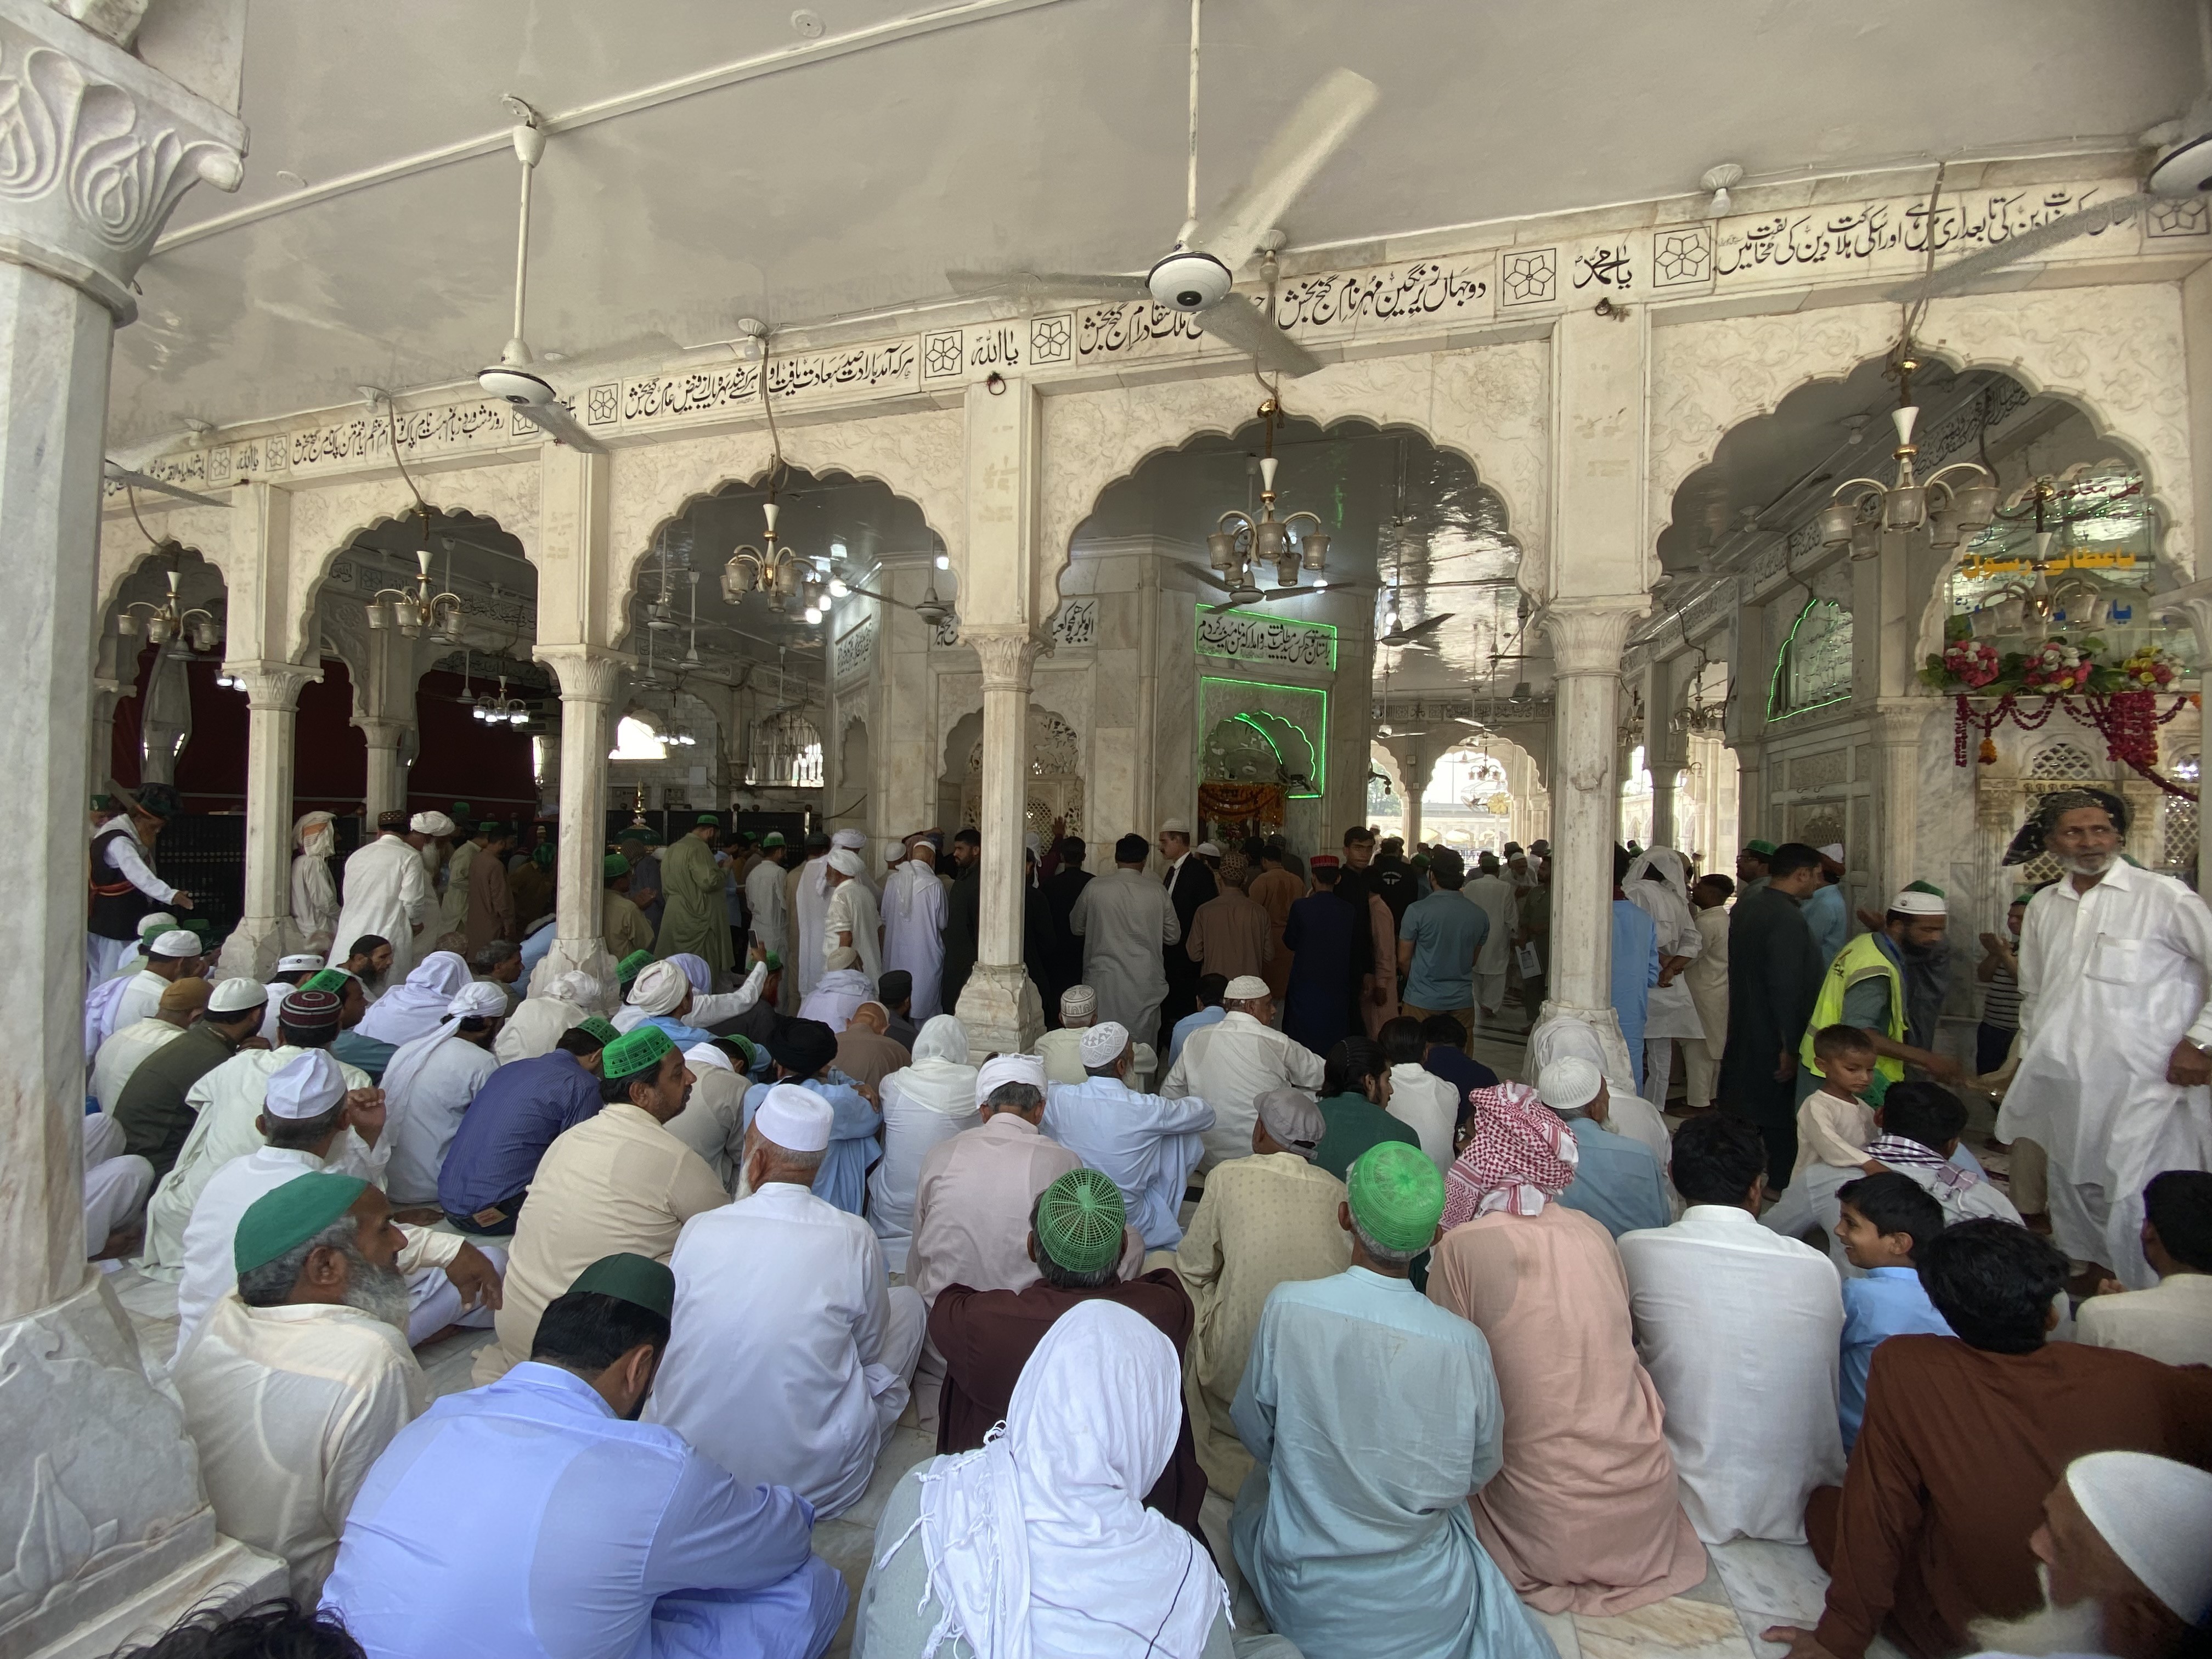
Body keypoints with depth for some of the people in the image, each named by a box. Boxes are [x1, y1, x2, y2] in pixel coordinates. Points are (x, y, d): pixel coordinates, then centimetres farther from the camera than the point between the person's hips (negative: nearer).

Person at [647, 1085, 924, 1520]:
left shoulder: (698, 1231, -13)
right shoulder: (854, 1239, -17)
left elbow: (667, 1333, 5)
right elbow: (871, 1349, 0)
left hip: (688, 1473, 3)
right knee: (908, 1299, 14)